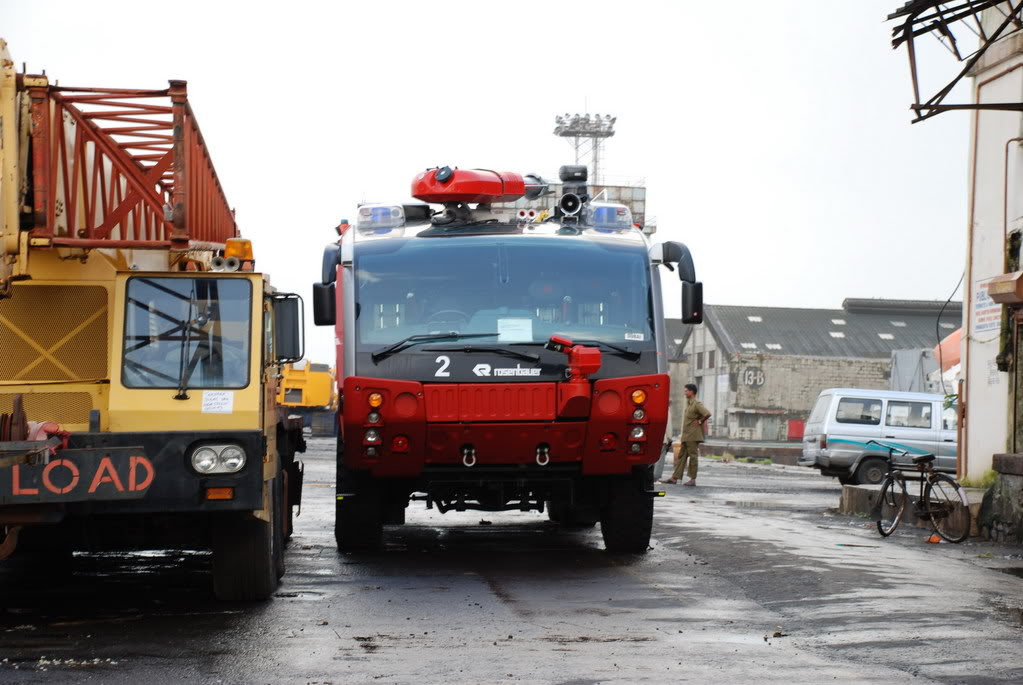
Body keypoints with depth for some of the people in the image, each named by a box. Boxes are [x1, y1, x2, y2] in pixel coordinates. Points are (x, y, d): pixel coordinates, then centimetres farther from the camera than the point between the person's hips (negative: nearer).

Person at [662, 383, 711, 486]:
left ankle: (693, 479, 1)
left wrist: (700, 422, -13)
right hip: (685, 435, 9)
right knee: (681, 456, 8)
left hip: (693, 436, -9)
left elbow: (707, 414, -26)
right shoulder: (688, 403, 16)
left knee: (693, 456, -4)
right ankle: (675, 478, 8)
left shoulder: (697, 404, -12)